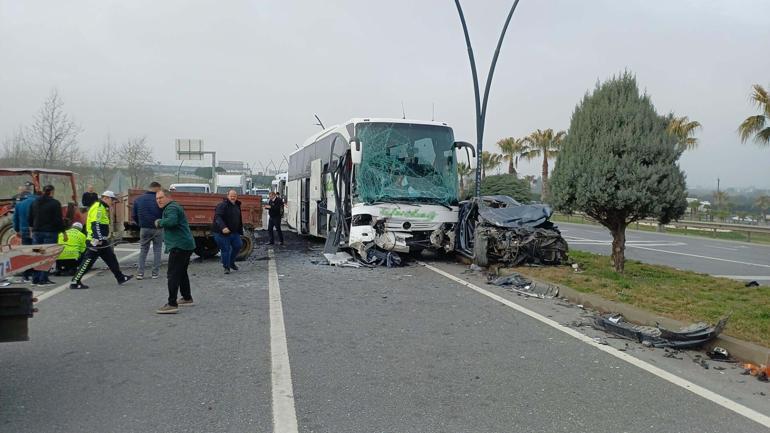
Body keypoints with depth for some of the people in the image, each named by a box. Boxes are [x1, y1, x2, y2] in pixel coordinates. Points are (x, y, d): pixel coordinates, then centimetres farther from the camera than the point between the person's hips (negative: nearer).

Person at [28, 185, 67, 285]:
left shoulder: (35, 202, 10)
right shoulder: (55, 203, -8)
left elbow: (30, 218, 15)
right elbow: (59, 219, -11)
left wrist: (32, 229, 25)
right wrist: (64, 232, -5)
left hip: (37, 232, 6)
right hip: (50, 232, -6)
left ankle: (35, 279, 13)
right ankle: (43, 279, -4)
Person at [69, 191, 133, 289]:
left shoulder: (103, 208, 18)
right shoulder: (98, 207, -14)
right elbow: (95, 224, -24)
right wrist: (98, 239, -29)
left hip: (102, 241, 11)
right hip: (96, 241, -11)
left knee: (111, 259, 14)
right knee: (88, 261, -7)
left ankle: (121, 278, 21)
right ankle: (75, 282, -2)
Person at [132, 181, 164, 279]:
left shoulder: (138, 199, 4)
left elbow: (133, 216, 6)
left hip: (144, 229, 3)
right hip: (157, 229, -3)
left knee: (143, 251, 13)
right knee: (157, 251, 8)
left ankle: (140, 272, 6)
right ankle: (155, 273, 8)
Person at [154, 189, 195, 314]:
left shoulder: (171, 208, -11)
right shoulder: (174, 206, 22)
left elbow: (172, 221, -30)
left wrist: (159, 223, -15)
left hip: (179, 246, -11)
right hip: (187, 244, 11)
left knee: (173, 274, -12)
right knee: (182, 272, 22)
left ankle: (172, 304, -15)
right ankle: (187, 298, 33)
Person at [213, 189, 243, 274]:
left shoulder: (237, 205, 12)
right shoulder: (222, 205, -15)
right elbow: (217, 217, -29)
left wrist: (240, 230, 22)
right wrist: (223, 227, -44)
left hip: (234, 232, 8)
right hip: (222, 232, -7)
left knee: (238, 245, 8)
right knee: (225, 249, -2)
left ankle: (231, 262, 29)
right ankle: (226, 267, 11)